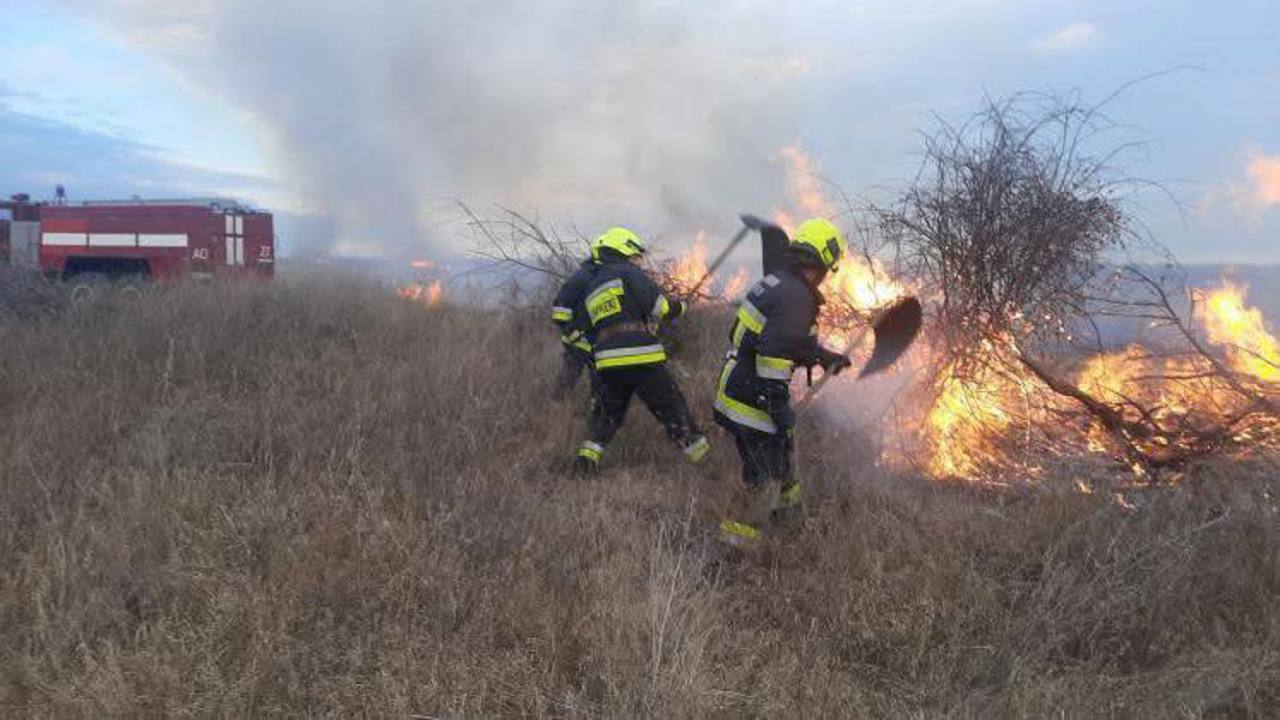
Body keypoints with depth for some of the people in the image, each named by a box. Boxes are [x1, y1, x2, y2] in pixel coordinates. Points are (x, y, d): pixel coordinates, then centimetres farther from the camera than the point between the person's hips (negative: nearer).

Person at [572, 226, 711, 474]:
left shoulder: (591, 289, 24)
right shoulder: (628, 273, 1)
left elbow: (592, 332, 25)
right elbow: (657, 306, -8)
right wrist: (678, 306, 9)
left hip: (606, 361, 6)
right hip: (640, 356, -6)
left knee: (607, 411, 20)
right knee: (672, 407, 1)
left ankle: (588, 452, 7)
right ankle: (699, 453, 5)